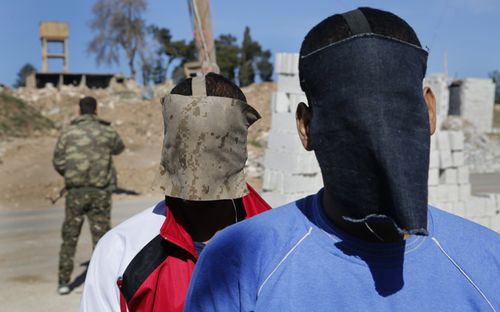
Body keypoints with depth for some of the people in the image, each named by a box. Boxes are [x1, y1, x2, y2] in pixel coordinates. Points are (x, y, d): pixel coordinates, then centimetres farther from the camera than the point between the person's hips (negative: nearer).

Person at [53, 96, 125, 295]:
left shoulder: (67, 132, -1)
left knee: (69, 237, 12)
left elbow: (58, 163, -2)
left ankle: (64, 282, 15)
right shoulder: (107, 132, 0)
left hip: (75, 191, 1)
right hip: (100, 191, 0)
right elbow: (119, 149, 21)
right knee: (101, 236, 6)